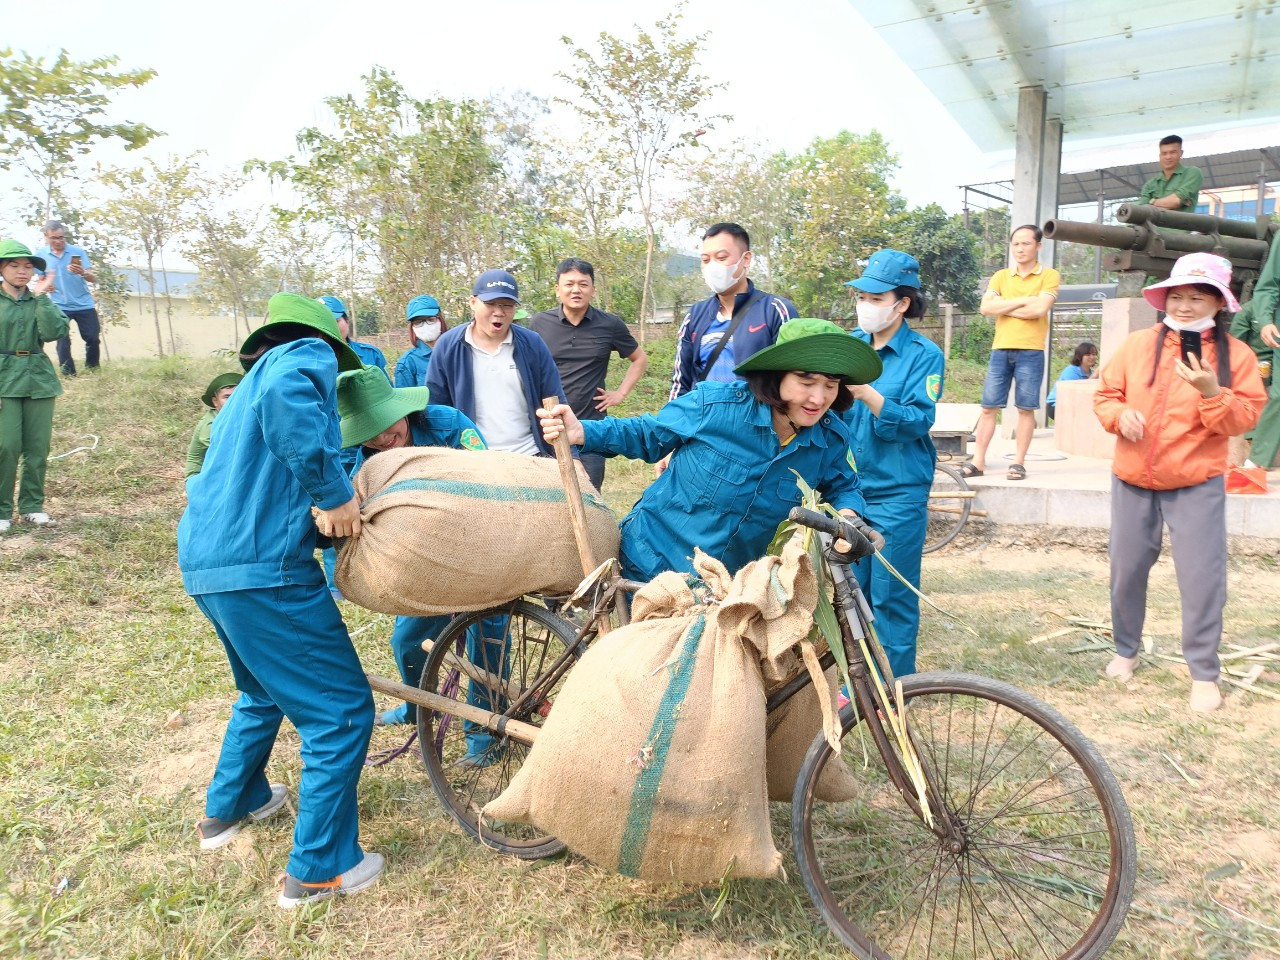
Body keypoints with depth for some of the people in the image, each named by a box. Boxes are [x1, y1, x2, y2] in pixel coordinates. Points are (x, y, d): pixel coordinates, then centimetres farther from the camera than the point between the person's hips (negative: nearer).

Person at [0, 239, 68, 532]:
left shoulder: (39, 300, 7)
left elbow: (52, 333, -10)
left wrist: (42, 296, -12)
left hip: (39, 380, 3)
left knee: (38, 448, 6)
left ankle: (32, 505, 19)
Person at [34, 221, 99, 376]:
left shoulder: (78, 251, -6)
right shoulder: (40, 254, -1)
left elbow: (94, 279, -12)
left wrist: (83, 273, -34)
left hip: (84, 305, 0)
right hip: (59, 306, 1)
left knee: (93, 338, 0)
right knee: (62, 341, 0)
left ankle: (92, 369, 20)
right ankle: (68, 374, 9)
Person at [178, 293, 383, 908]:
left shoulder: (247, 389, 27)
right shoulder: (309, 354, 1)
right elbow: (285, 396, -25)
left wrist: (321, 516, 11)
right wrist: (333, 491, -22)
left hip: (204, 563, 10)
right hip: (260, 569, -10)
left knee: (266, 691, 31)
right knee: (341, 713, 1)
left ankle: (229, 808, 47)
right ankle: (319, 869, 11)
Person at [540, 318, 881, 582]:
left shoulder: (831, 439, -12)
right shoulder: (715, 404, -21)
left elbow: (844, 488, 8)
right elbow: (646, 434, -6)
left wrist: (848, 514, -15)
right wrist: (582, 432, -20)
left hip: (731, 583, 3)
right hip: (653, 564, -2)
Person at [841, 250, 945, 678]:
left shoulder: (924, 355, -5)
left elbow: (917, 421, -15)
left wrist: (865, 393, -28)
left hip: (897, 492, -4)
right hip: (849, 486, 4)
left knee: (891, 595, 3)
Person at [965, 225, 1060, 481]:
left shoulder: (1048, 276, 3)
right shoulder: (1000, 276, 13)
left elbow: (1040, 309, -14)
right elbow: (986, 307, -3)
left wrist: (1003, 306, -5)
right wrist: (1023, 300, -8)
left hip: (1030, 351, -3)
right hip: (1000, 350, 3)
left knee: (1026, 409, 1)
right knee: (989, 407, 2)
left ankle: (1019, 462, 7)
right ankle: (978, 461, 6)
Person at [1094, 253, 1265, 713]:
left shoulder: (1235, 354, -3)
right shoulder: (1138, 344, 2)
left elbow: (1243, 418, -9)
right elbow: (1105, 394, 6)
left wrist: (1210, 391, -26)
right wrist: (1120, 415, -15)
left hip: (1196, 485, -2)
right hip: (1132, 480, 2)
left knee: (1203, 577, -2)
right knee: (1126, 570, 10)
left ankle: (1204, 673, 13)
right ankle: (1125, 650, 29)